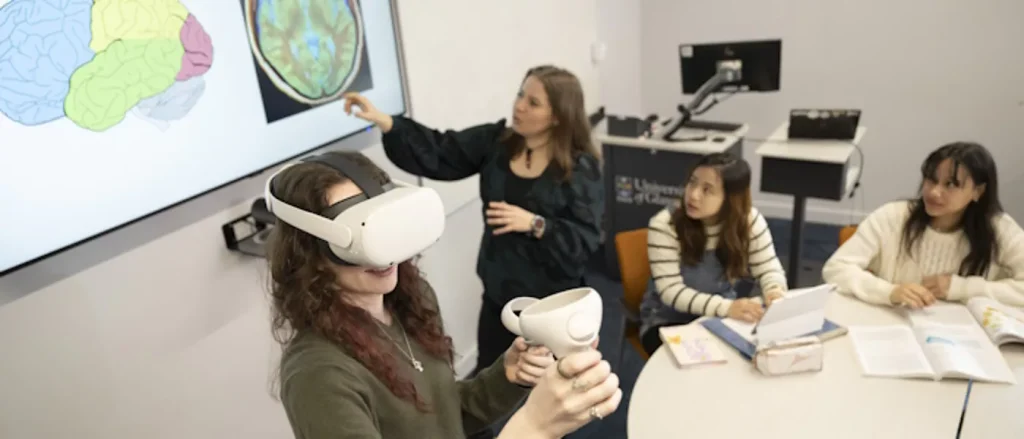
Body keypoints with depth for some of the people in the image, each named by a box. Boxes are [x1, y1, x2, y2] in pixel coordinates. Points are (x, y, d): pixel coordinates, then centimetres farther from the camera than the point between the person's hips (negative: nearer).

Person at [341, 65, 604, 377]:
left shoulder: (581, 168, -14)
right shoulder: (496, 142, -2)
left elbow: (586, 238, -18)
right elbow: (438, 153, -11)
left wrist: (535, 224, -30)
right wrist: (384, 122, -22)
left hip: (552, 301, -3)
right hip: (498, 292, 4)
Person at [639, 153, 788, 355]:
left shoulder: (750, 221, -9)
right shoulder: (663, 225, -20)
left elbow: (769, 269, -2)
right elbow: (671, 291, -24)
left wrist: (775, 292, -26)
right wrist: (727, 308, -37)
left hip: (734, 319, 4)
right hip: (672, 321, -4)